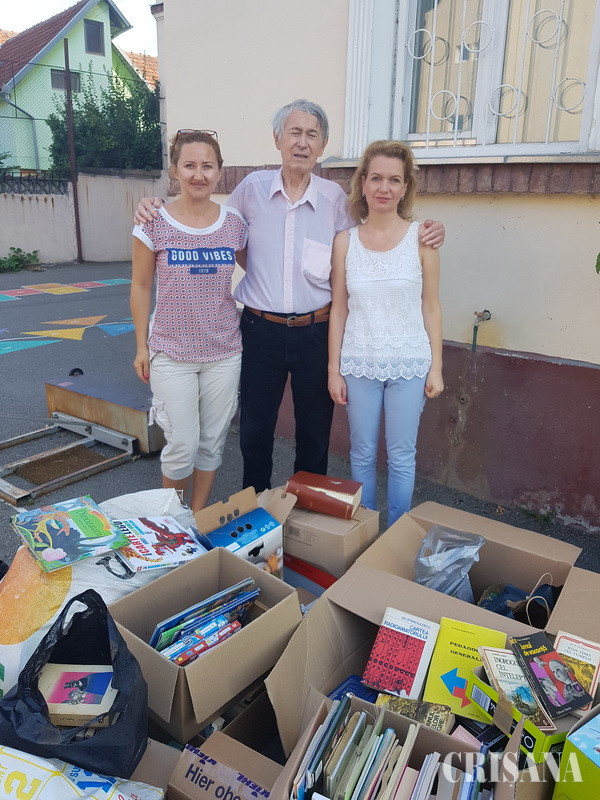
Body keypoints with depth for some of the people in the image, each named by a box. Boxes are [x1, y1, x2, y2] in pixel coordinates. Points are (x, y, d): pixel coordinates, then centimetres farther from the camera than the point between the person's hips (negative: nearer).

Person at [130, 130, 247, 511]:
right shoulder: (154, 223, -6)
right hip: (172, 352, -2)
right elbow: (141, 286, 1)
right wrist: (142, 346, 1)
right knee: (182, 445, 1)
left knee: (213, 441, 11)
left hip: (224, 351, 3)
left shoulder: (234, 223, 0)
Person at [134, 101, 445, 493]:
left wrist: (422, 236, -8)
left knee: (315, 431, 13)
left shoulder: (335, 198, 0)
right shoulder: (253, 188, 1)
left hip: (316, 331, 0)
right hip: (261, 329, 0)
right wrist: (155, 208, 2)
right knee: (255, 430, 12)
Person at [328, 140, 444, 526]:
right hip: (359, 363, 1)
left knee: (402, 456, 7)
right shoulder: (345, 241, 1)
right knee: (362, 454, 12)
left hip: (409, 363, -1)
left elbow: (431, 308, 1)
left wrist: (436, 368, -1)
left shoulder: (422, 237, -2)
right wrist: (334, 369, 2)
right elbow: (339, 309, 4)